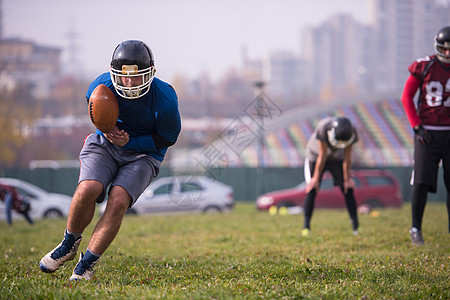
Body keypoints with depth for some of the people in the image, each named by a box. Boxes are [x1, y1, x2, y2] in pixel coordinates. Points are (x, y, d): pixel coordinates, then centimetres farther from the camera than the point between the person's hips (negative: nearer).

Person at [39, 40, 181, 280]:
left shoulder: (164, 99, -23)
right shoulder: (101, 87, -15)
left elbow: (167, 139, -8)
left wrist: (129, 142, -19)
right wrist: (108, 129, -11)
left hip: (143, 154, -1)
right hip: (105, 144, 2)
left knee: (118, 202, -25)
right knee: (87, 190, -25)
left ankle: (87, 263, -8)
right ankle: (69, 245, 3)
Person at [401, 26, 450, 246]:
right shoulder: (424, 67, -3)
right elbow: (406, 97, 2)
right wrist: (416, 126, -6)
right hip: (427, 133, -2)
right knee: (422, 182, -8)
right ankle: (416, 229, 1)